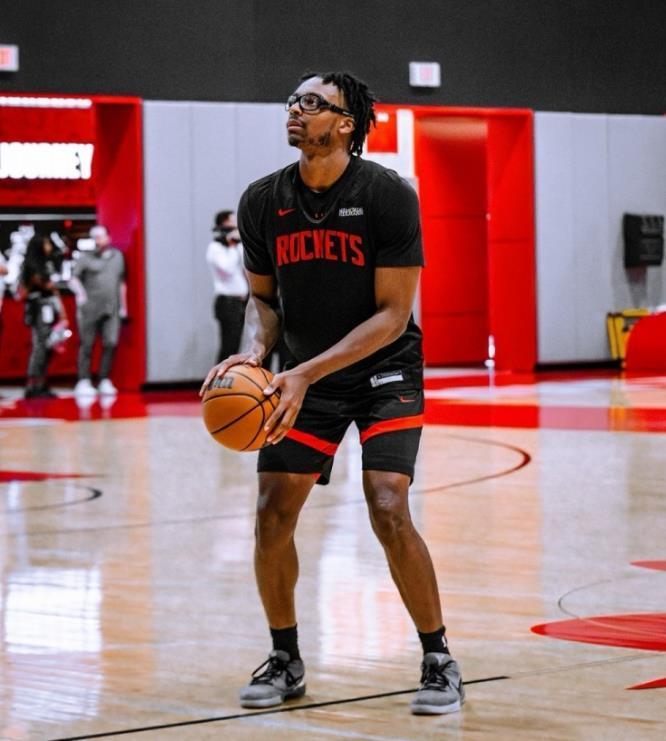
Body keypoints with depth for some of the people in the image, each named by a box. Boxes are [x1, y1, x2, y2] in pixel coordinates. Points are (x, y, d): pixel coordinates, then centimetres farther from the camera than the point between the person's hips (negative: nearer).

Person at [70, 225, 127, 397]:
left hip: (111, 308, 3)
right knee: (87, 345, -2)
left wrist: (123, 306, 18)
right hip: (90, 307, -3)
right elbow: (74, 280, -6)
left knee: (110, 343, -8)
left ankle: (105, 381, -2)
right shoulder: (85, 258, 1)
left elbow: (121, 282, 20)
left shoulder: (117, 256, 15)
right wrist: (79, 292, -27)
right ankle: (83, 382, 1)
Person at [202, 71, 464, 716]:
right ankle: (286, 661, 15)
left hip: (384, 371, -4)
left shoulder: (387, 195, -18)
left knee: (388, 513, -18)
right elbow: (262, 296, 7)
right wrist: (253, 352, -16)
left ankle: (438, 661, -2)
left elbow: (392, 313, -19)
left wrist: (308, 372, -27)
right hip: (307, 377, 4)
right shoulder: (263, 202, -5)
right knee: (272, 516, -4)